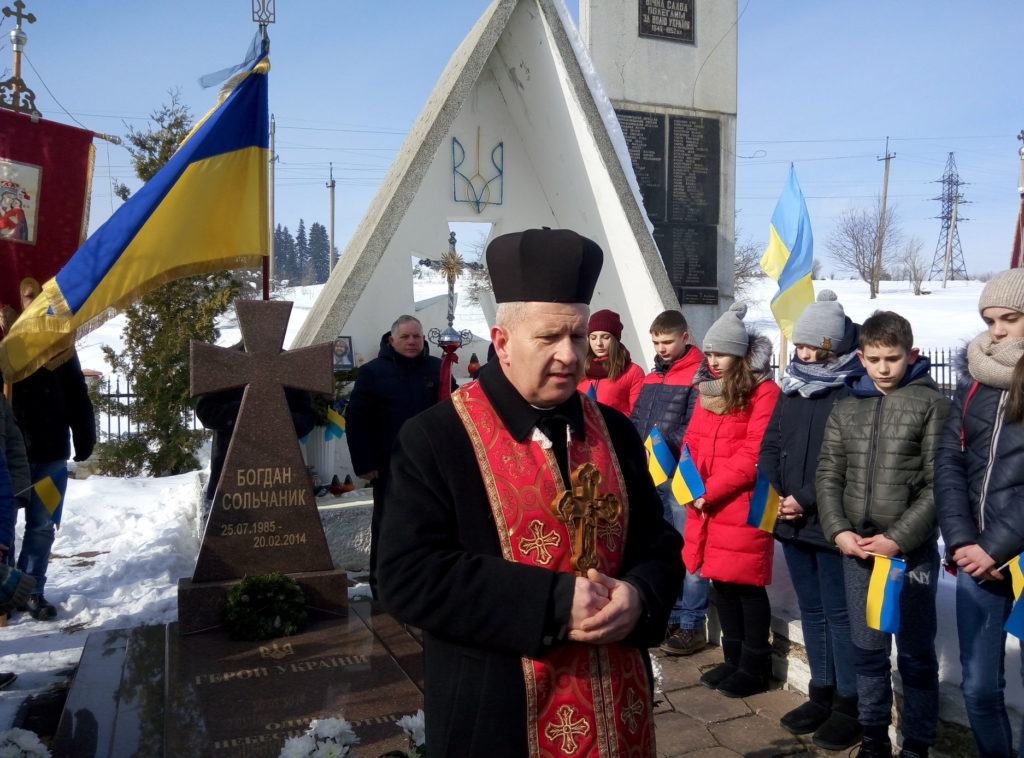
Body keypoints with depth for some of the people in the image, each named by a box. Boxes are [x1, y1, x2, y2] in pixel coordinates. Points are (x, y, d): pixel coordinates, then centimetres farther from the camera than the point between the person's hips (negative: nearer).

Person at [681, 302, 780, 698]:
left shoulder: (763, 392, -10)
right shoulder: (707, 390, 13)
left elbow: (752, 456, -16)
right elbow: (692, 443, 11)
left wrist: (709, 491, -15)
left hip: (742, 506, -7)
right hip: (705, 505, 7)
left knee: (746, 585, 3)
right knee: (720, 581, 14)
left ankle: (755, 667, 18)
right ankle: (734, 658, 29)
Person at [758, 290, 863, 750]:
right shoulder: (792, 387, 11)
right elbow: (769, 446, 10)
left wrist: (808, 500, -17)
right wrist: (776, 495, -5)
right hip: (792, 522, 7)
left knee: (840, 613, 4)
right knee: (812, 610, 17)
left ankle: (849, 705, 18)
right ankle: (822, 694, 30)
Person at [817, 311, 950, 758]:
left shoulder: (932, 404, -3)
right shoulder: (845, 409, 9)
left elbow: (939, 484, -9)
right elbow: (828, 475, 7)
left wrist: (898, 539, -15)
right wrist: (839, 531, -7)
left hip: (912, 550, -3)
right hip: (855, 548, 4)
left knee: (916, 654, 9)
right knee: (867, 649, 13)